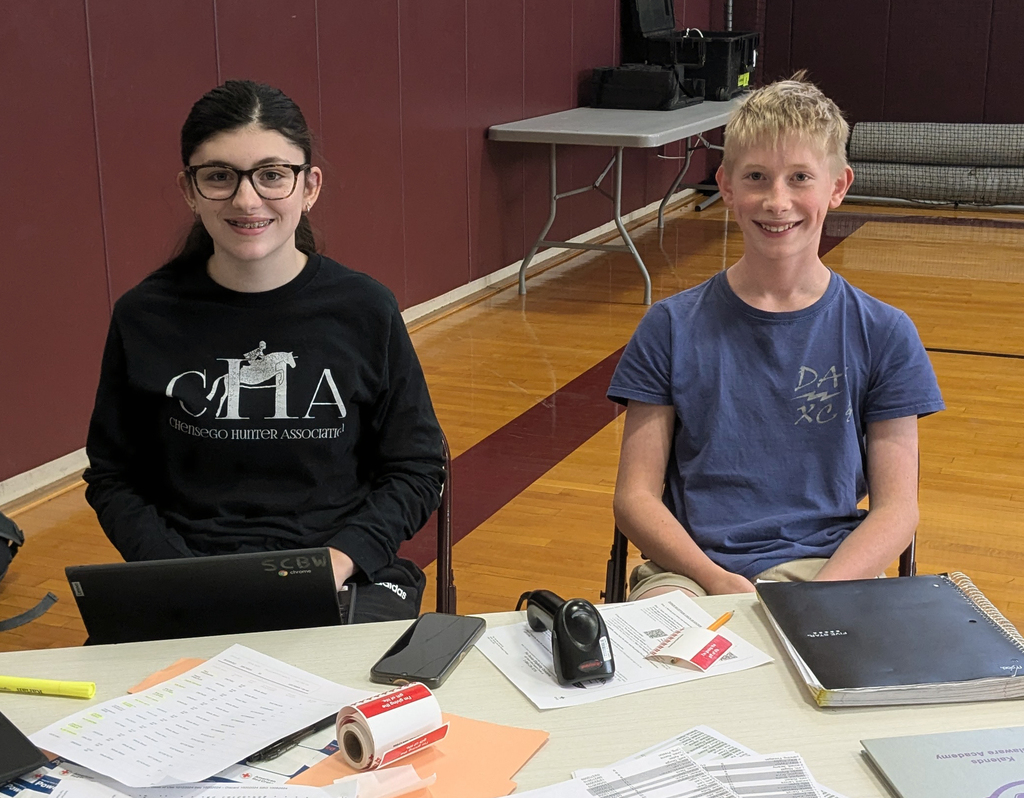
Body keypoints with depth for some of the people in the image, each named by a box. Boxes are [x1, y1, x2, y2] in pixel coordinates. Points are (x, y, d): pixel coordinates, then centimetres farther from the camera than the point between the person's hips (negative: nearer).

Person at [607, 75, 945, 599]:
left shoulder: (883, 335, 5)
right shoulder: (671, 328, 4)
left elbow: (896, 508, 2)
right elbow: (635, 496, 2)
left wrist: (817, 599, -15)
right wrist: (716, 581, -15)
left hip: (825, 564, 0)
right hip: (690, 563, 0)